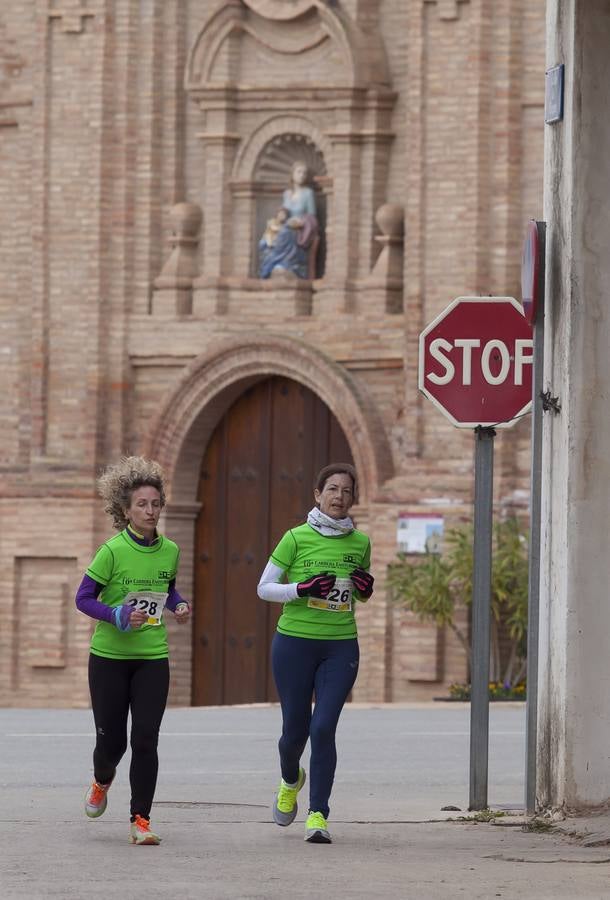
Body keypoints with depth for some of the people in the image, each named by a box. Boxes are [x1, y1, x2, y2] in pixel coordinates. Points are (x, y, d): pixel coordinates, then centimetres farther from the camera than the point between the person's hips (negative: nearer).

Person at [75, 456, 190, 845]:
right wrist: (119, 616, -23)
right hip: (109, 657, -3)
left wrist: (179, 606, 0)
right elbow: (84, 598, -8)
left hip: (153, 658, 3)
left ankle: (141, 820, -2)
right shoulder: (113, 551, -13)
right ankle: (102, 781, 40)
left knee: (145, 740, -9)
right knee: (112, 740, 5)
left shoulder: (169, 550, 2)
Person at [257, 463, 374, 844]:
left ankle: (318, 814, -6)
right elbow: (264, 588, -1)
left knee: (324, 728, -11)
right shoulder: (297, 538, -4)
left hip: (341, 646, 1)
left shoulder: (360, 543, 6)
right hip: (295, 643, -1)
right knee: (295, 728, 6)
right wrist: (301, 589, -17)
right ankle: (291, 780, 41)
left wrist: (366, 589, -3)